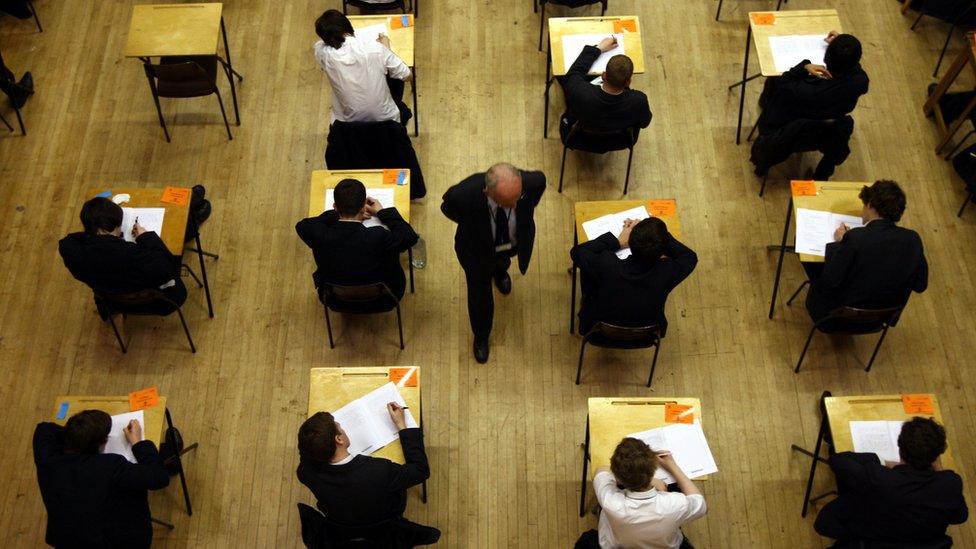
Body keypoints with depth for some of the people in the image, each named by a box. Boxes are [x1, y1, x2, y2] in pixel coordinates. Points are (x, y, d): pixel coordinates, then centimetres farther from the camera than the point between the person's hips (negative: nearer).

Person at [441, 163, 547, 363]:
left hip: (514, 243, 2)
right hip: (477, 249, -2)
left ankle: (500, 269, 78)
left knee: (501, 262, 38)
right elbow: (448, 209, -17)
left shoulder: (533, 182, -41)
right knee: (480, 294, 21)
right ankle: (481, 336, 54)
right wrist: (470, 223, -2)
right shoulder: (463, 194, -45)